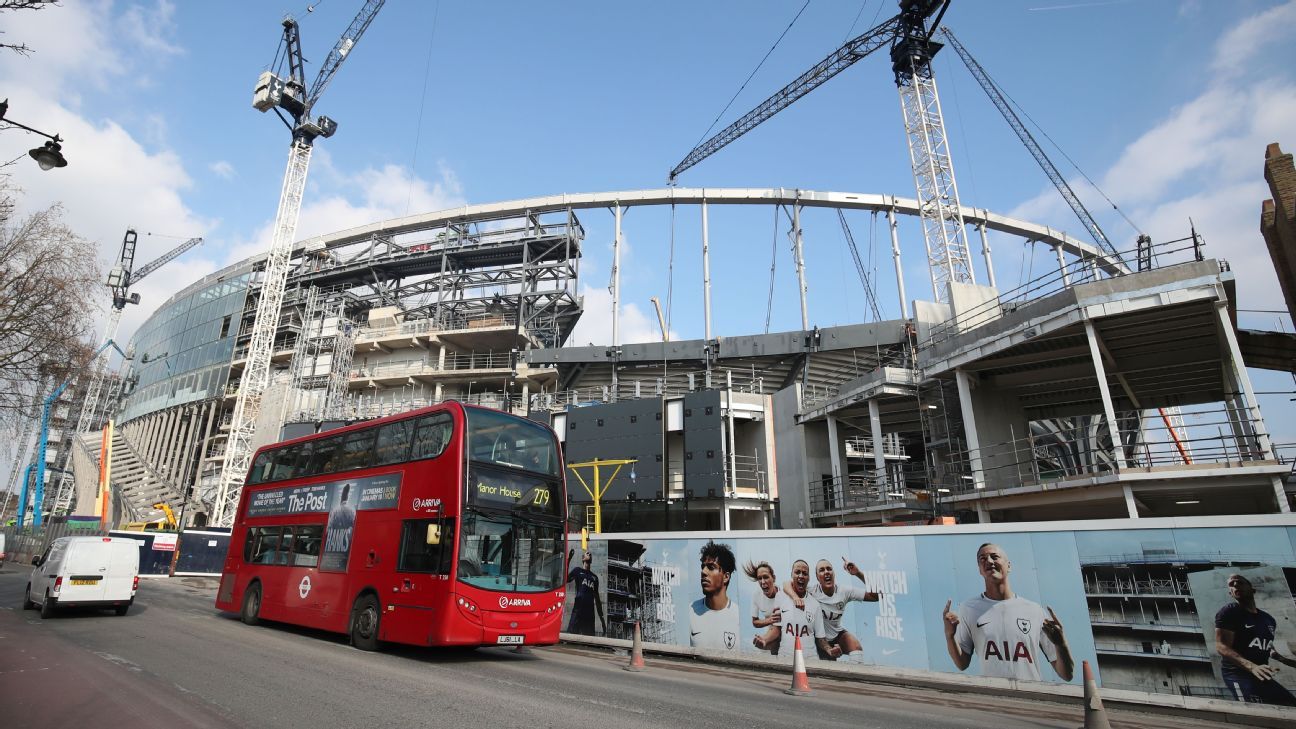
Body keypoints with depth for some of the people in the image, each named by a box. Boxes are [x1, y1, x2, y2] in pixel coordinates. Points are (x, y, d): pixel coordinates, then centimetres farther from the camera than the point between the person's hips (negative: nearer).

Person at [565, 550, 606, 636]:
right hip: (578, 608, -4)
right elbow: (566, 579, -8)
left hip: (590, 611, 5)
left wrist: (601, 617, 17)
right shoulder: (577, 571, 12)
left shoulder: (595, 577, 24)